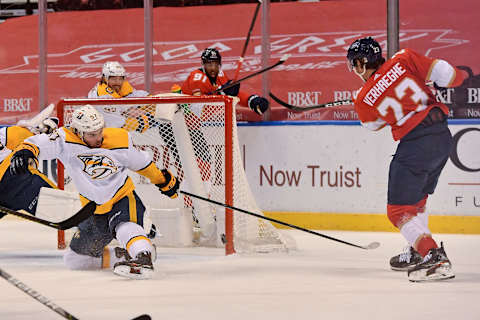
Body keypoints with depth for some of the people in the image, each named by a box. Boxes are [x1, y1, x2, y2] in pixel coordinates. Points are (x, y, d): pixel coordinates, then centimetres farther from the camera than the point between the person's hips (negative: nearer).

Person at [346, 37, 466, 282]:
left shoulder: (364, 100, -2)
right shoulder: (404, 60, 1)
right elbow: (443, 73, -1)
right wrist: (455, 78, 20)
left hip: (416, 145, -6)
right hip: (443, 136, 6)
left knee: (400, 210, 0)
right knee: (416, 198, 25)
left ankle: (435, 259, -15)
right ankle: (418, 252, 31)